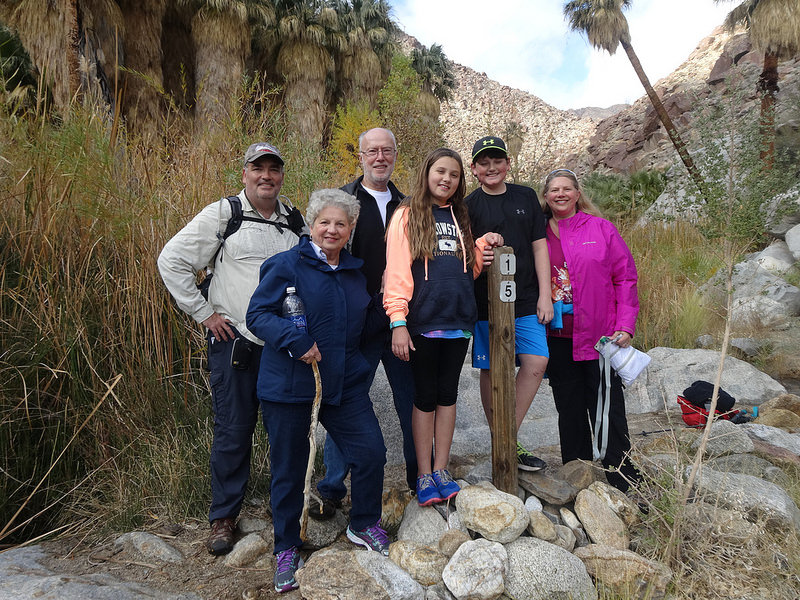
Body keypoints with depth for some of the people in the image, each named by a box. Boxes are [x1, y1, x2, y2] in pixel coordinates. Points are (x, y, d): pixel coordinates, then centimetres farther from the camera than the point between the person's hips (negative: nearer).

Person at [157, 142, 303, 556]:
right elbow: (171, 260, -3)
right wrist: (203, 313, -5)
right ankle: (223, 517, 20)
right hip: (235, 338, -4)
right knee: (233, 429, 2)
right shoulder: (223, 215, -1)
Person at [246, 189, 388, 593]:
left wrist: (357, 365, 19)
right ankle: (286, 550, 28)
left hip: (344, 382, 5)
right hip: (289, 386, -4)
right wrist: (296, 341, -24)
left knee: (371, 452, 0)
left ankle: (364, 525, 27)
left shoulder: (354, 271, 13)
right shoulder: (287, 265, -7)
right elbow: (257, 314, -13)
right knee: (289, 468, 7)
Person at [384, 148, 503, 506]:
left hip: (458, 321, 5)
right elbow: (397, 270, -7)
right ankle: (425, 476, 15)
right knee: (425, 397, 4)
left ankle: (441, 470, 21)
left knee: (447, 394, 10)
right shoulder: (408, 215, 0)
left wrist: (482, 247, 0)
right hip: (422, 322, -4)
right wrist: (398, 321, -15)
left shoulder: (459, 218, 16)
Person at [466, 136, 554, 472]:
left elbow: (539, 246, 9)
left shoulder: (525, 197, 11)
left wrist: (545, 294, 3)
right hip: (487, 302, -2)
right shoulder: (469, 206, 2)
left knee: (536, 363, -7)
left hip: (527, 300, 3)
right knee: (492, 371, 3)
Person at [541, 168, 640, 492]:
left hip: (599, 337, -2)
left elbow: (625, 277, 0)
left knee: (608, 409, 1)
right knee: (569, 410, 11)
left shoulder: (601, 228, 1)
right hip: (557, 339, 3)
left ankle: (622, 478, 14)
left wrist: (625, 326, -7)